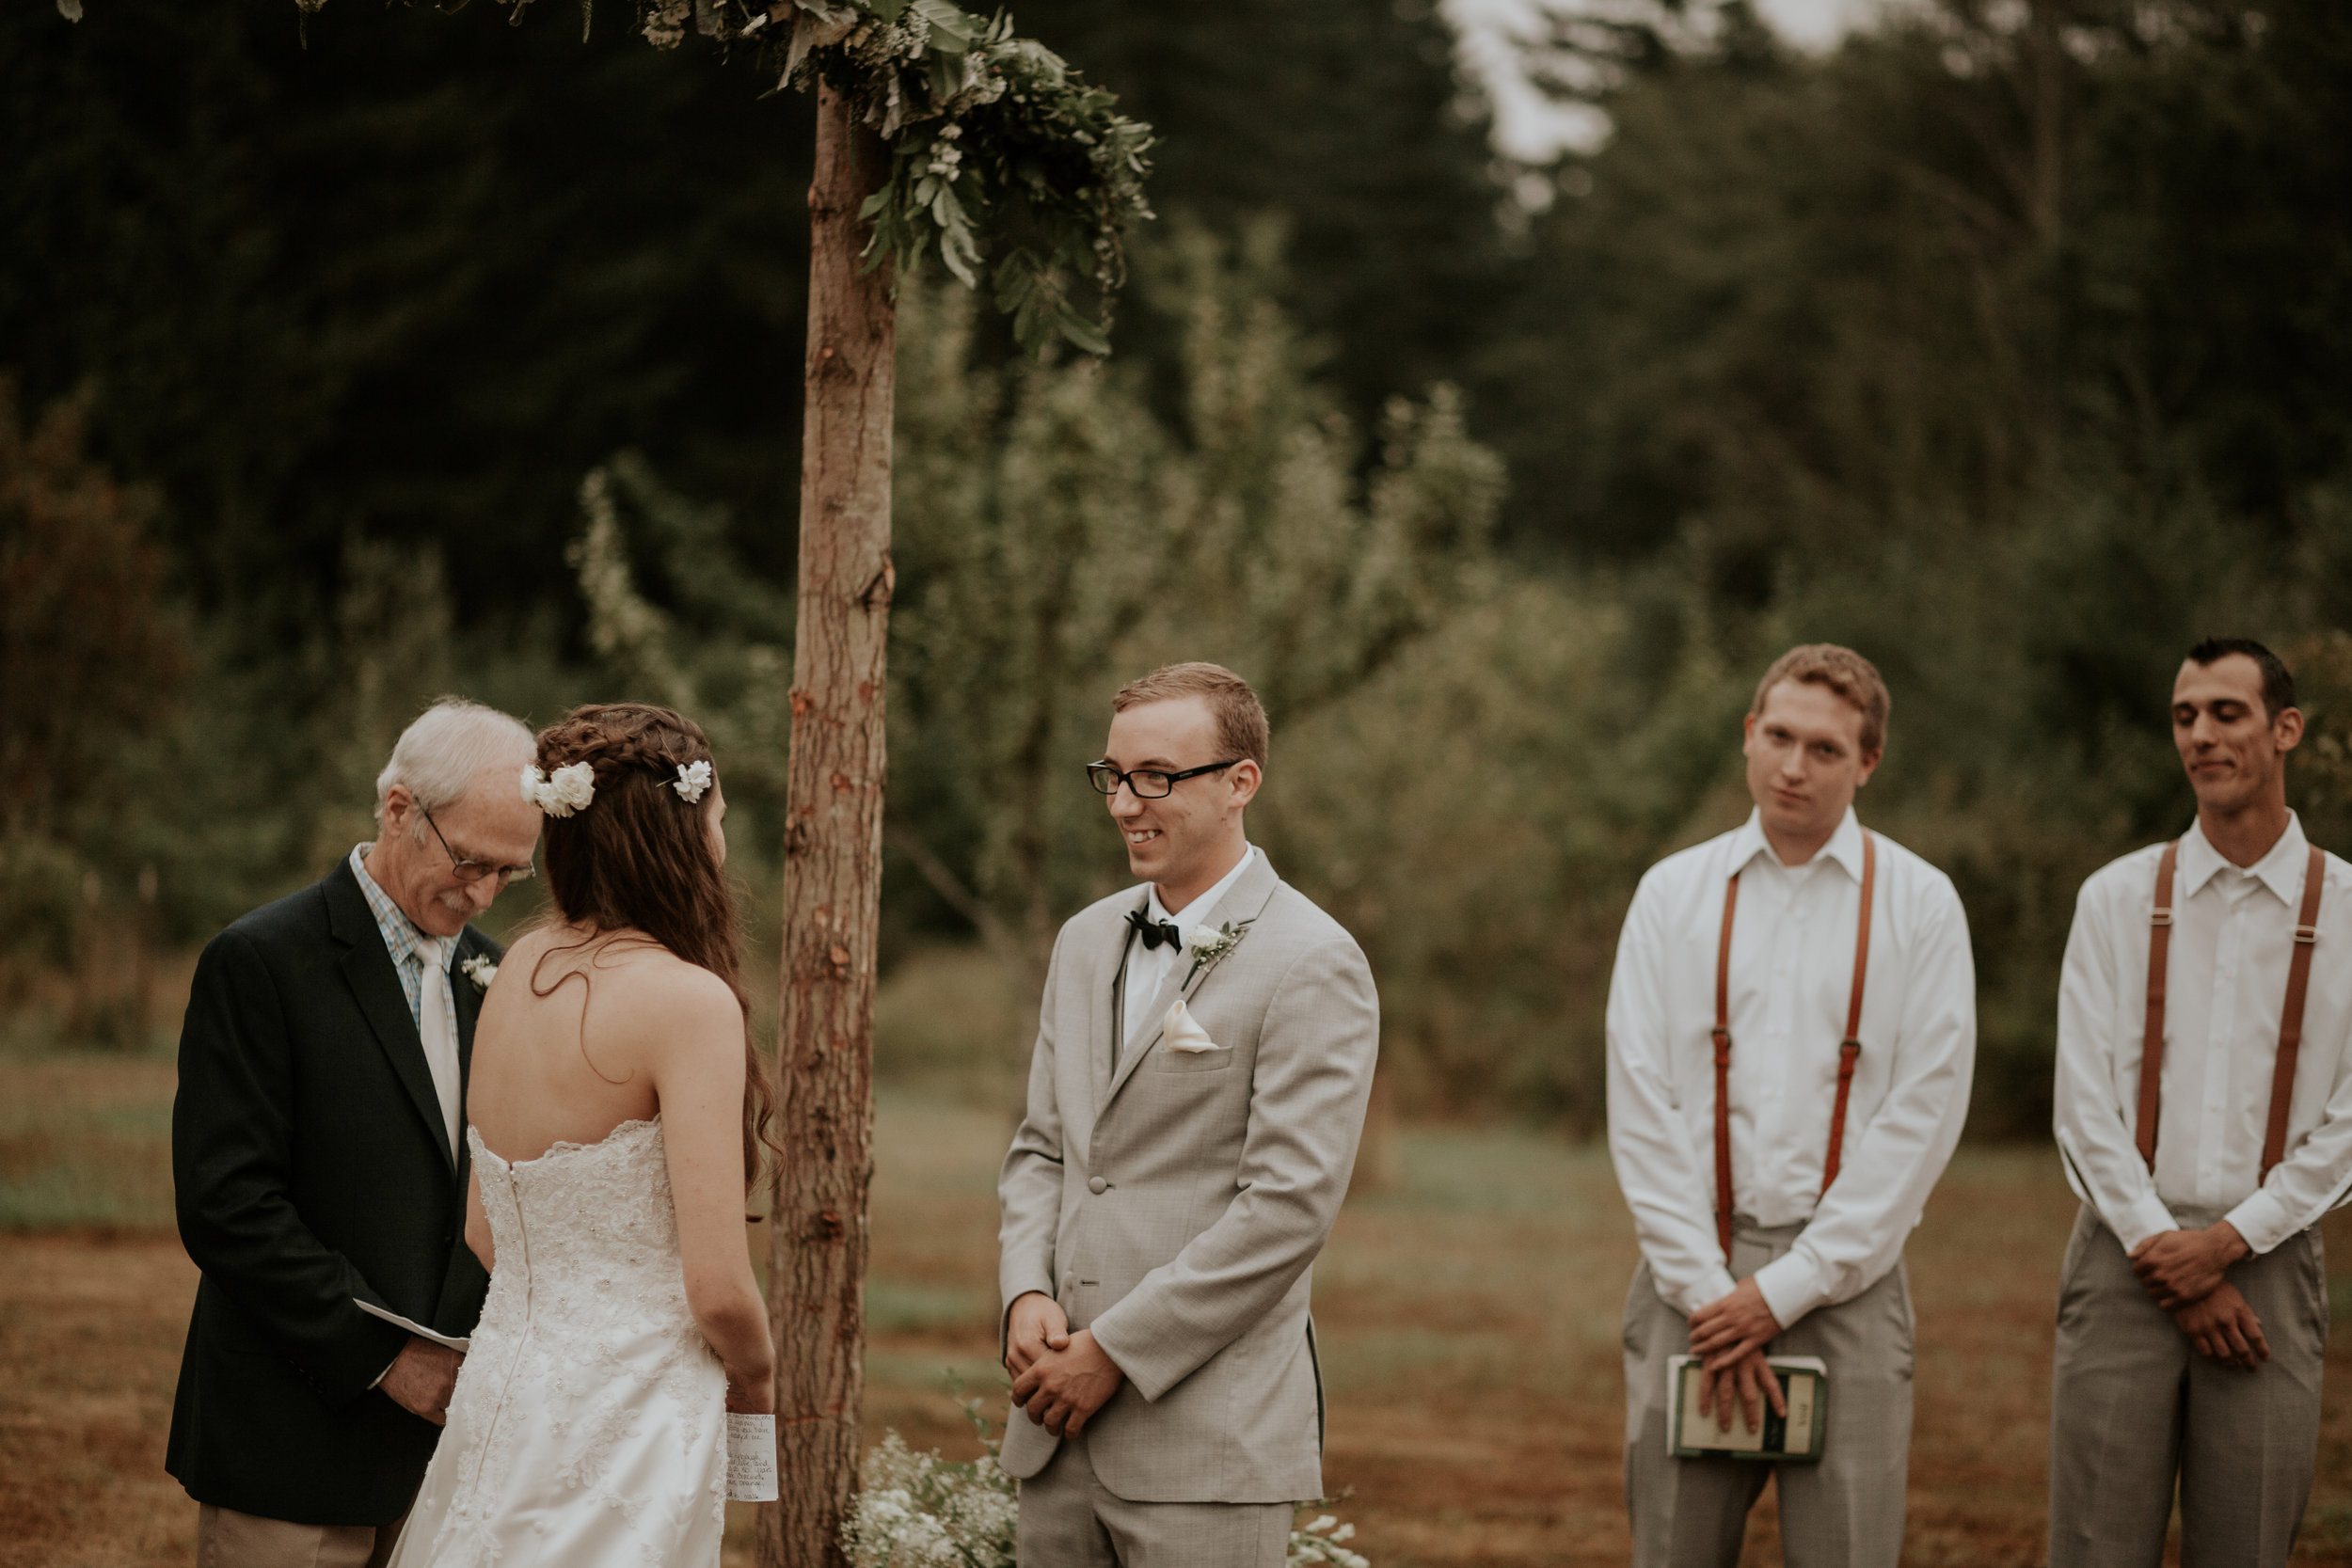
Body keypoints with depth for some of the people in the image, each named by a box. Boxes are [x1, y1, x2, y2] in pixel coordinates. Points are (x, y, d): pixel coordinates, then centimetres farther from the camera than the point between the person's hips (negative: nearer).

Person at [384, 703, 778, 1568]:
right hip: (626, 1425, -7)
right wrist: (755, 1376, 3)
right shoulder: (688, 999, -15)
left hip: (498, 1401, 7)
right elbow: (717, 1288, -17)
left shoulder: (520, 970, 7)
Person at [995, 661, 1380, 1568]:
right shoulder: (1086, 941, 15)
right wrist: (1027, 1294, -1)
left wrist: (1115, 1349, -14)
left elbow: (1290, 1205, -15)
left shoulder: (1312, 967, -9)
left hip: (1209, 1434, -6)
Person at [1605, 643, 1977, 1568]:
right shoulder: (1674, 894, 8)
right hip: (1691, 1273, 1)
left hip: (1845, 1276, -1)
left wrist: (1786, 1289, -7)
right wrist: (1706, 1290, -6)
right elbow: (1640, 1104, 4)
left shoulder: (1917, 904, 3)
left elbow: (1923, 1116, -2)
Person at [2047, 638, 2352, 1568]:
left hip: (2268, 1260, 0)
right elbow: (2084, 1105, 3)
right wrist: (2166, 1250, -6)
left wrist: (2227, 1244, -8)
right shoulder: (2118, 899, 7)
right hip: (2127, 1259, 0)